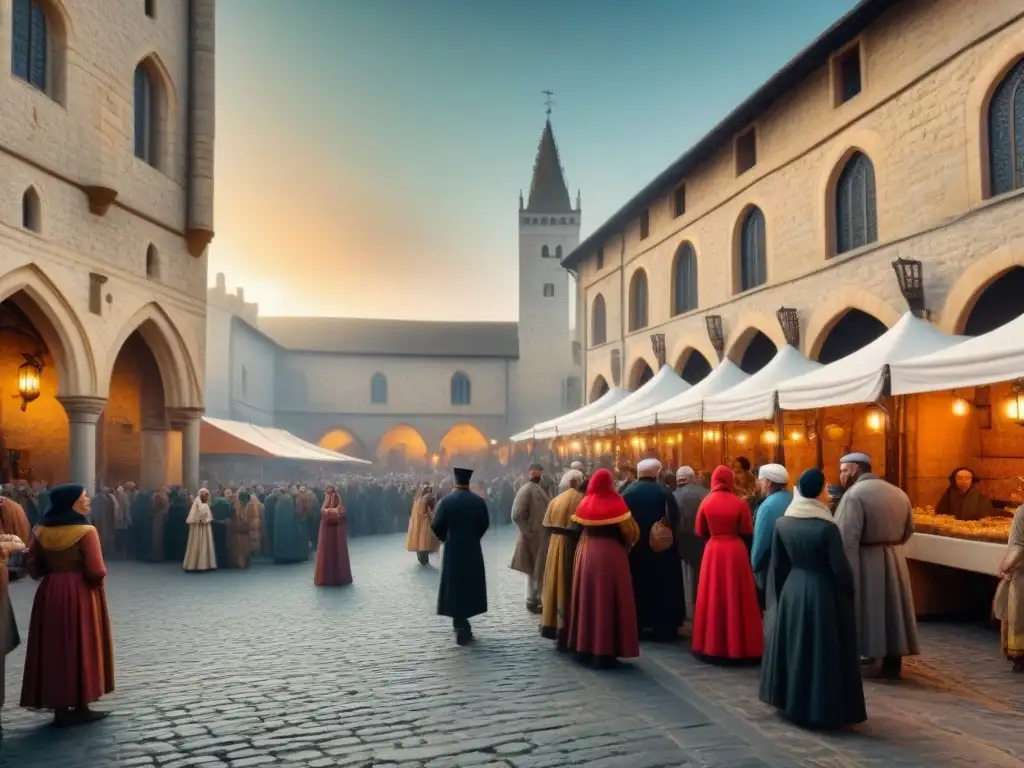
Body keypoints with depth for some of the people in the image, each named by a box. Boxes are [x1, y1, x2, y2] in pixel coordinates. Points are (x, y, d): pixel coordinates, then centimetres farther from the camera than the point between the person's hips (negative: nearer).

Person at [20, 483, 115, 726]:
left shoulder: (41, 530, 2)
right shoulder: (85, 531, -15)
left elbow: (33, 569, 5)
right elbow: (97, 572, -18)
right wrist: (101, 573, 3)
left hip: (50, 593, 5)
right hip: (80, 595, -5)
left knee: (55, 647, 12)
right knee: (82, 647, 6)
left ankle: (60, 707, 17)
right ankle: (80, 705, 12)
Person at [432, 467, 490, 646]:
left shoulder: (446, 501, -11)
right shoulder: (479, 501, -5)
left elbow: (436, 526, -9)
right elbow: (485, 524, 1)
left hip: (453, 550, -2)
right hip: (473, 550, 2)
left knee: (455, 587, 6)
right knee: (470, 585, 14)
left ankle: (462, 627, 3)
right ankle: (462, 625, 23)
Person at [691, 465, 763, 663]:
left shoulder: (706, 503, -3)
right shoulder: (740, 503, -9)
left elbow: (700, 532, 3)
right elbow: (747, 531, -4)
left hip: (713, 551, 2)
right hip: (736, 551, -2)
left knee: (713, 597, 9)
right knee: (737, 598, 6)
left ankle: (711, 645, 14)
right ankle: (739, 645, 11)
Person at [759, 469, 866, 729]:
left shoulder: (782, 523, -5)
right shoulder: (827, 527, -20)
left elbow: (777, 565, 3)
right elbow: (840, 568, -14)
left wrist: (781, 594, 17)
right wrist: (849, 593, 6)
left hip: (793, 591, 5)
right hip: (823, 594, -5)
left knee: (794, 647, 18)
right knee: (824, 652, 6)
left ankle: (791, 702, 29)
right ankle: (824, 709, 14)